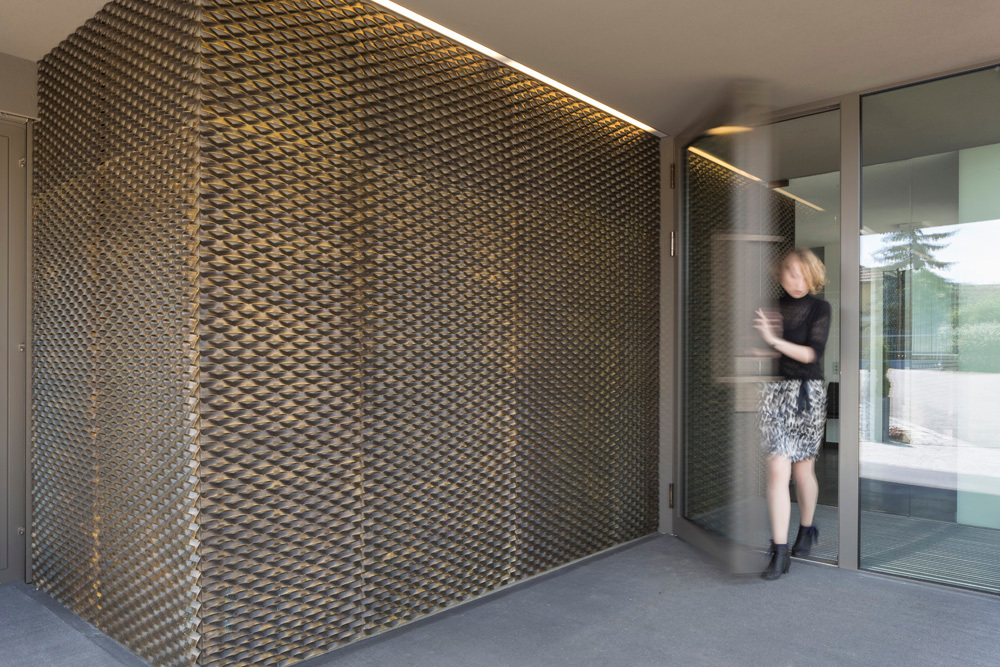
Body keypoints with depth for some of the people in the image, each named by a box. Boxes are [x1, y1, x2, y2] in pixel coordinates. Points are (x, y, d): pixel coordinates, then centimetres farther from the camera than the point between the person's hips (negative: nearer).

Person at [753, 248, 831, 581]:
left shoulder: (819, 309, 2)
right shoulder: (772, 307, 8)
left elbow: (813, 353, -10)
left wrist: (774, 340, -19)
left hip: (807, 394, -1)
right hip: (775, 392, 1)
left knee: (802, 469, 10)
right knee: (777, 469, -7)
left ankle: (807, 529, 37)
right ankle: (780, 552, -3)